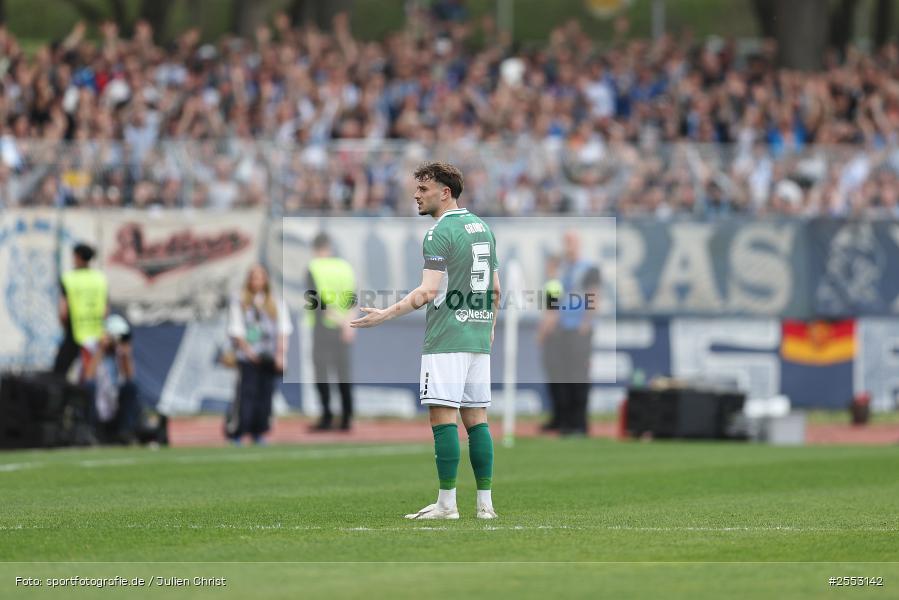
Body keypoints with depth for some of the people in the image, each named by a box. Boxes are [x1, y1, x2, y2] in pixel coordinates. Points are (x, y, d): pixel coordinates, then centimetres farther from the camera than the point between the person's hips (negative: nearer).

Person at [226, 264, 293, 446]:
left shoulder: (277, 304, 12)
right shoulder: (239, 302, 5)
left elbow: (283, 331, 9)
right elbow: (236, 331, -1)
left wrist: (280, 354, -3)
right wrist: (249, 351, -11)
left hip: (269, 357, 3)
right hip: (247, 357, -3)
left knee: (266, 393, 1)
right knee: (246, 392, -11)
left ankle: (258, 432, 9)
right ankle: (235, 432, -8)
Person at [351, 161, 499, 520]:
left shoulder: (440, 234, -10)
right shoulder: (482, 228, 15)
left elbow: (428, 291, -19)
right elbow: (495, 289, 20)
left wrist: (387, 315, -19)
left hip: (447, 340, -8)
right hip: (479, 339, 8)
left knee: (443, 416, -7)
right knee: (476, 417, 8)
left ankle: (447, 503, -9)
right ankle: (485, 503, 5)